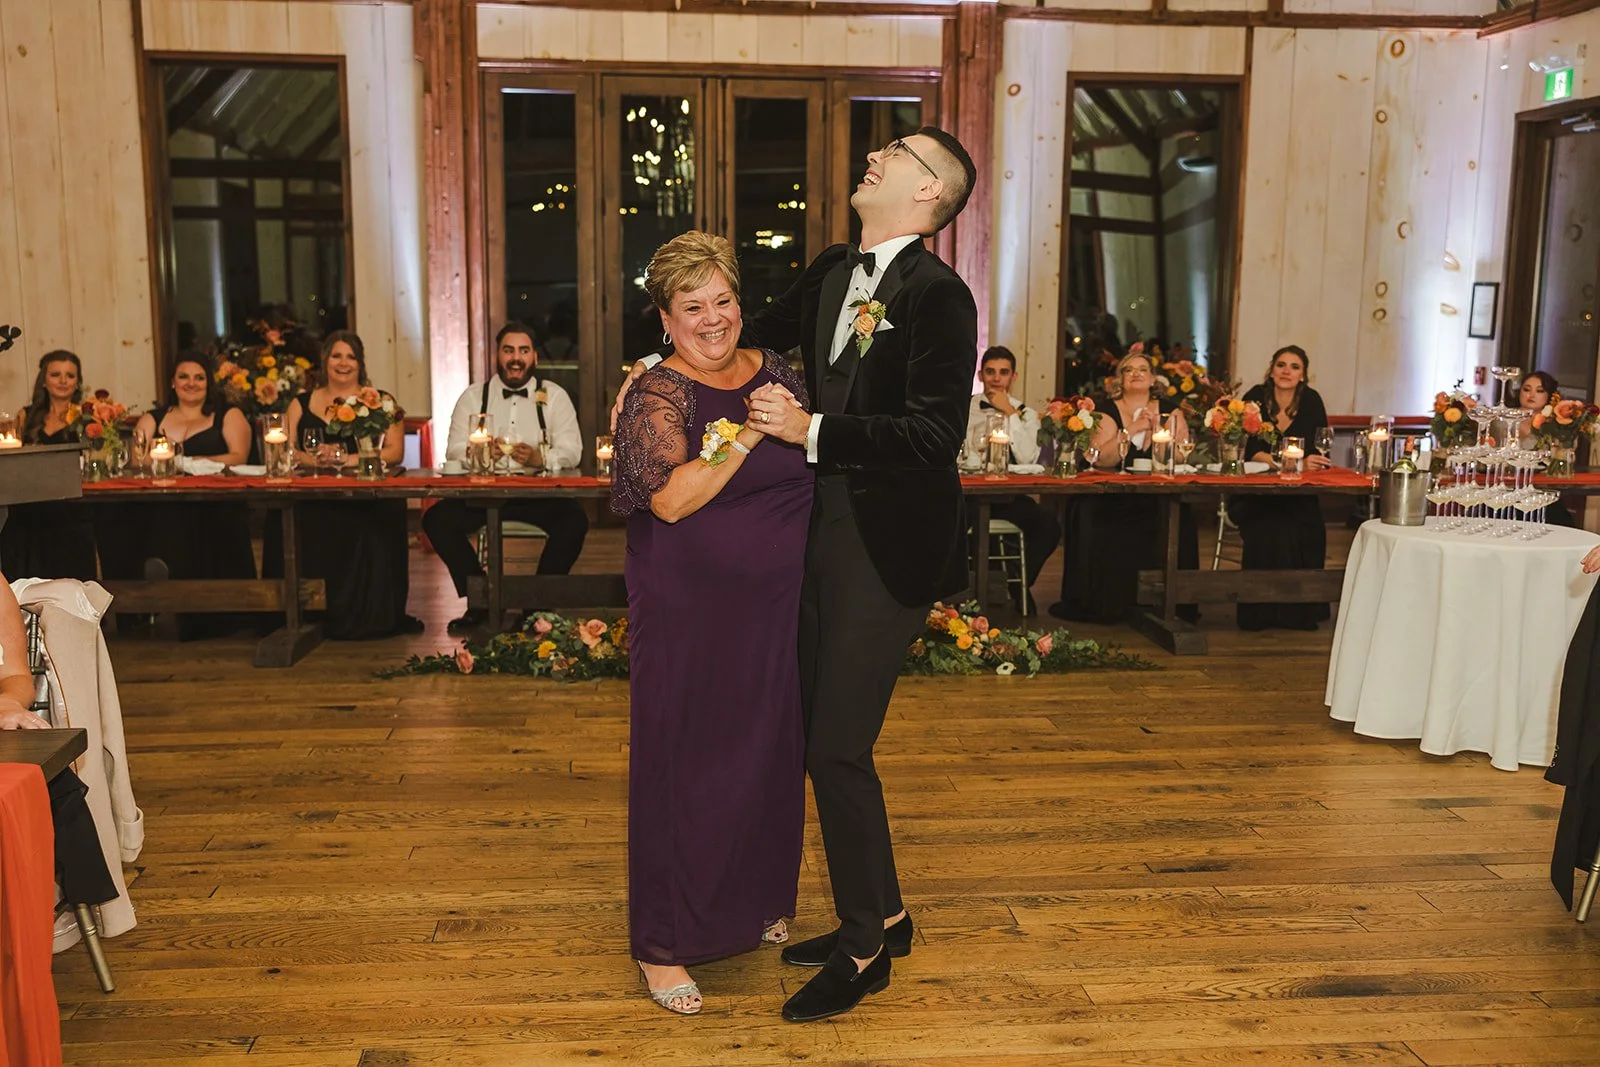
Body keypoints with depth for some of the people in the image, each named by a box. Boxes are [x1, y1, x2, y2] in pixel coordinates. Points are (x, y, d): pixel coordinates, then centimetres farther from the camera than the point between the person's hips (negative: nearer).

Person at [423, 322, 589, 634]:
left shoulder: (554, 395, 7)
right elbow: (454, 451, 3)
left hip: (539, 492, -1)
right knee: (436, 519, -22)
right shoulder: (473, 396, 10)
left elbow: (572, 451, -3)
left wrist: (539, 458, -26)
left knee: (574, 520, -30)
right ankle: (480, 601, -8)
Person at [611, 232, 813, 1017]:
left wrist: (805, 426, 1)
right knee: (685, 766, 2)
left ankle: (755, 902, 39)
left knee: (772, 755, 16)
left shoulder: (775, 372, 9)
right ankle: (663, 945, 17)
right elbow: (672, 499, -23)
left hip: (775, 608, 6)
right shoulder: (657, 396, -10)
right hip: (688, 613, -6)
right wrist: (750, 432, -23)